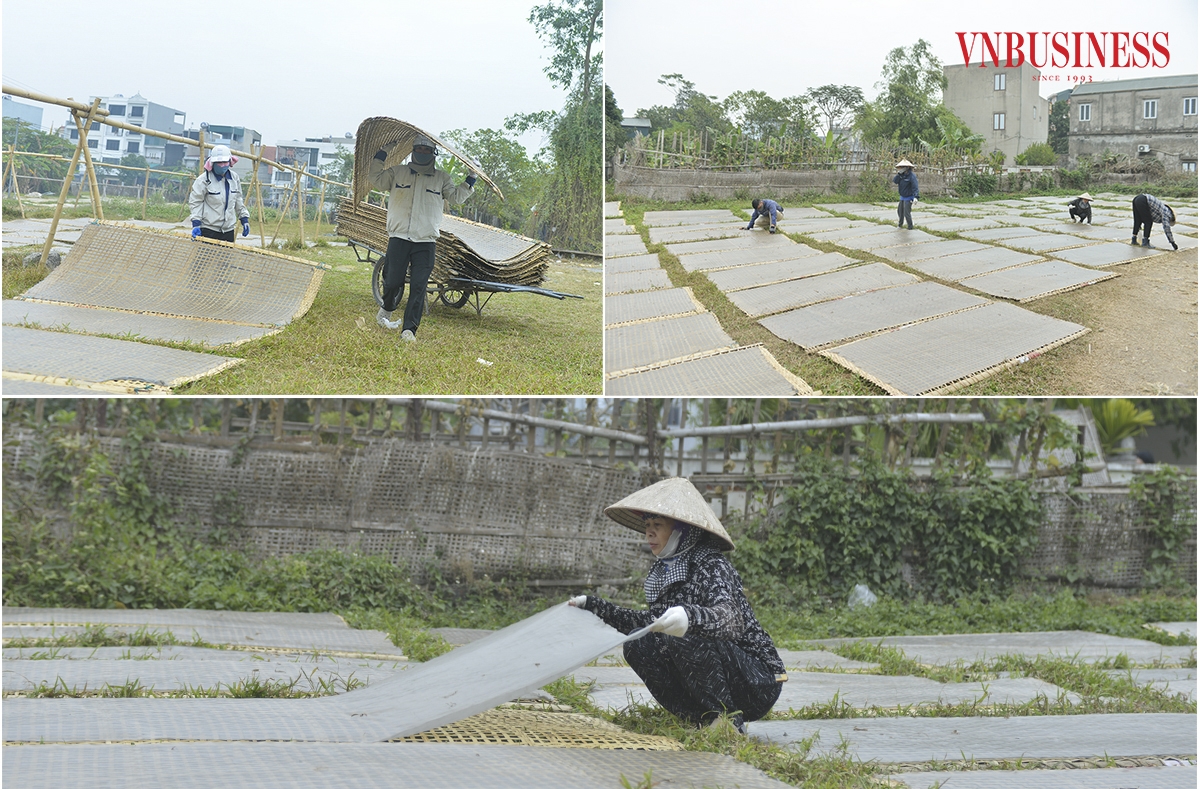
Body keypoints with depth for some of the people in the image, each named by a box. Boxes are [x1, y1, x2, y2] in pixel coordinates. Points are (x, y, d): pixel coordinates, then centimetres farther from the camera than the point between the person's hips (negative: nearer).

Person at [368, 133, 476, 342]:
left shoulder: (442, 178, 15)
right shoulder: (397, 172, 14)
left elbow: (456, 197, 11)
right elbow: (376, 180, 8)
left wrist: (470, 181, 1)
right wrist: (382, 154, 5)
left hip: (425, 242, 0)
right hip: (399, 237, 0)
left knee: (419, 287, -8)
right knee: (393, 282, -1)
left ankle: (409, 329, -7)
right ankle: (386, 311, 29)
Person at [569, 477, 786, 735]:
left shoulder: (710, 565, -17)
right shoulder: (666, 571, 8)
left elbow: (732, 620, -35)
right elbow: (650, 622, 20)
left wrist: (691, 617, -56)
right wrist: (593, 605, 16)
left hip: (758, 682, -8)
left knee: (677, 637, -27)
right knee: (638, 644, -1)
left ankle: (730, 722, -14)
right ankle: (705, 720, 2)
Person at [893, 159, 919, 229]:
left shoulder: (911, 175, -21)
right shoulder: (902, 175, 3)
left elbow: (915, 187, -28)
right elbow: (894, 181, -6)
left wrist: (915, 197, -39)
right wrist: (899, 174, -19)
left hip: (909, 198, -8)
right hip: (902, 197, 8)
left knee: (907, 213, -9)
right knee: (900, 210, 20)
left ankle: (910, 227, 6)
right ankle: (901, 223, 43)